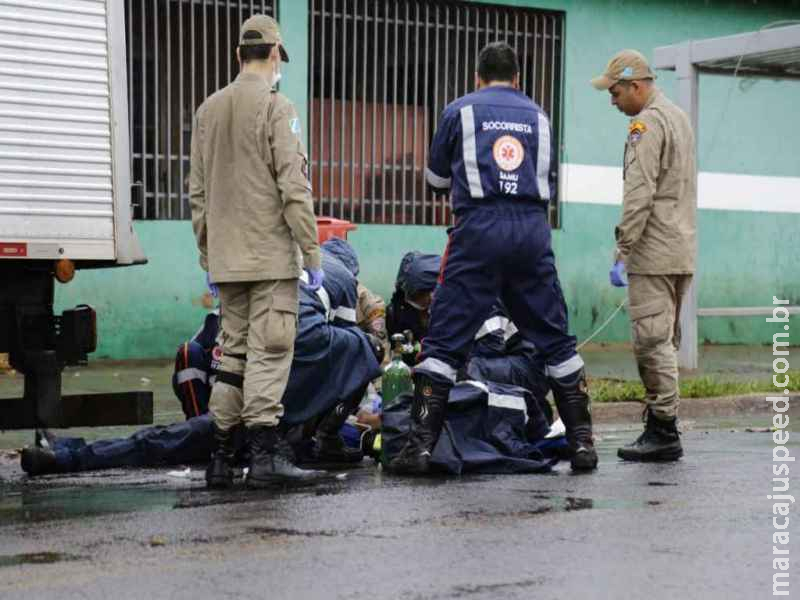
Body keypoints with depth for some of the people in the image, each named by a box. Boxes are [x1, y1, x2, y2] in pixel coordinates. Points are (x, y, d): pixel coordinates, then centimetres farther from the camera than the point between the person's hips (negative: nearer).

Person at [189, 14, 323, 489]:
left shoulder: (208, 111, 12)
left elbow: (198, 193, 15)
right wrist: (312, 253, -10)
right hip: (272, 257, -6)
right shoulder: (276, 108, -9)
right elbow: (294, 189, -14)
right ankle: (264, 457, -7)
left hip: (227, 258, 6)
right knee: (269, 352, -5)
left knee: (233, 352, 12)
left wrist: (208, 257, 21)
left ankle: (221, 460, 12)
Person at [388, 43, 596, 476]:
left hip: (479, 229, -3)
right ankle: (581, 440, 12)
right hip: (533, 229, 3)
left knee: (445, 339, -1)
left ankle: (421, 444, -7)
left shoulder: (460, 111, 10)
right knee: (554, 339, 11)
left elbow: (437, 176, 21)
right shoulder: (538, 116, 19)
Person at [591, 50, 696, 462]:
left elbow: (639, 193, -19)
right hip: (683, 250, 10)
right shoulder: (679, 117, 20)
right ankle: (660, 426, 15)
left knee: (651, 341, -8)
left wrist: (623, 250, -19)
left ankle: (664, 432, -8)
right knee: (665, 342, 12)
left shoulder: (647, 123, -11)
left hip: (655, 253, -10)